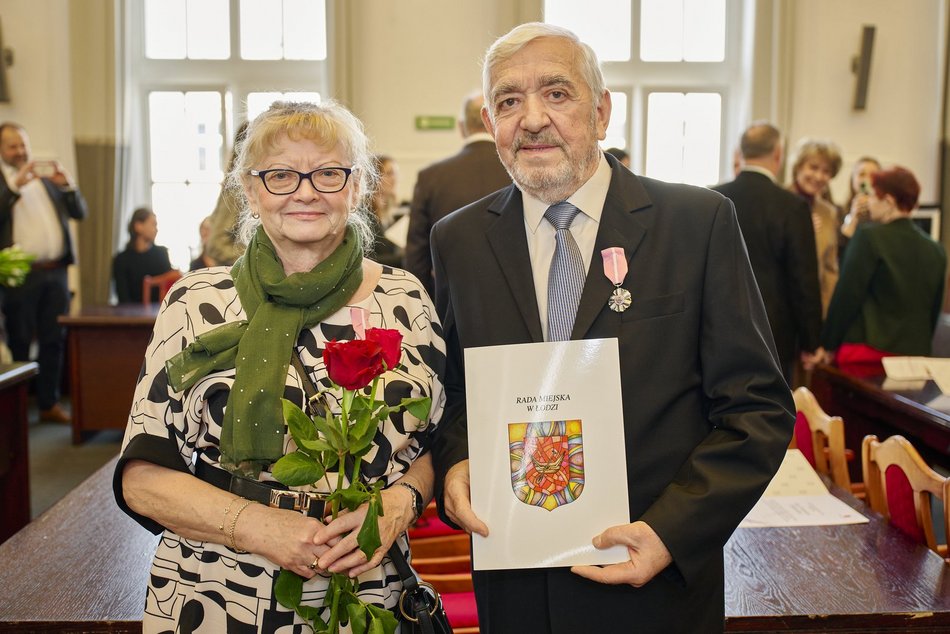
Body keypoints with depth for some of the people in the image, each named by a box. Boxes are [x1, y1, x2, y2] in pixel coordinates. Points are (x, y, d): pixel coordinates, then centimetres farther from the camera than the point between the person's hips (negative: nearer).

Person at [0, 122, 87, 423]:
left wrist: (68, 185, -6)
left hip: (55, 272, 4)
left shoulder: (48, 176, 14)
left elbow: (80, 212, 10)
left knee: (54, 341, 7)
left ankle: (49, 403, 15)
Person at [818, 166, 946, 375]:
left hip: (868, 352, -5)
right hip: (917, 353, 6)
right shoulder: (936, 250, 9)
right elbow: (934, 310, 13)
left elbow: (847, 295, -9)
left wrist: (829, 345, -2)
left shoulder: (869, 236, -8)